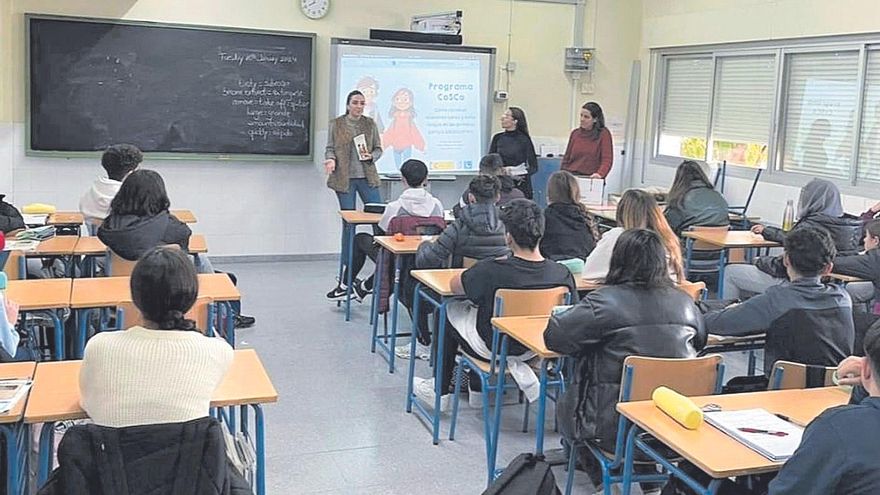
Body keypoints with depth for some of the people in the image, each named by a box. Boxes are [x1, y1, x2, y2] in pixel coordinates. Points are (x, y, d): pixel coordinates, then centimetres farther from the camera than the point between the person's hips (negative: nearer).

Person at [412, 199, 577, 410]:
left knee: (449, 310, 24)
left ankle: (440, 392, 34)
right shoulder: (563, 274, -20)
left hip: (493, 347, -4)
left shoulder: (490, 271, -30)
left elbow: (454, 286, -10)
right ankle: (477, 390, 30)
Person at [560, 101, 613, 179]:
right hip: (572, 176, 4)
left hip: (591, 178, -4)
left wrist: (600, 174, -22)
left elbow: (607, 159, -5)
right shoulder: (575, 133, 13)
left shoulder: (603, 134, 1)